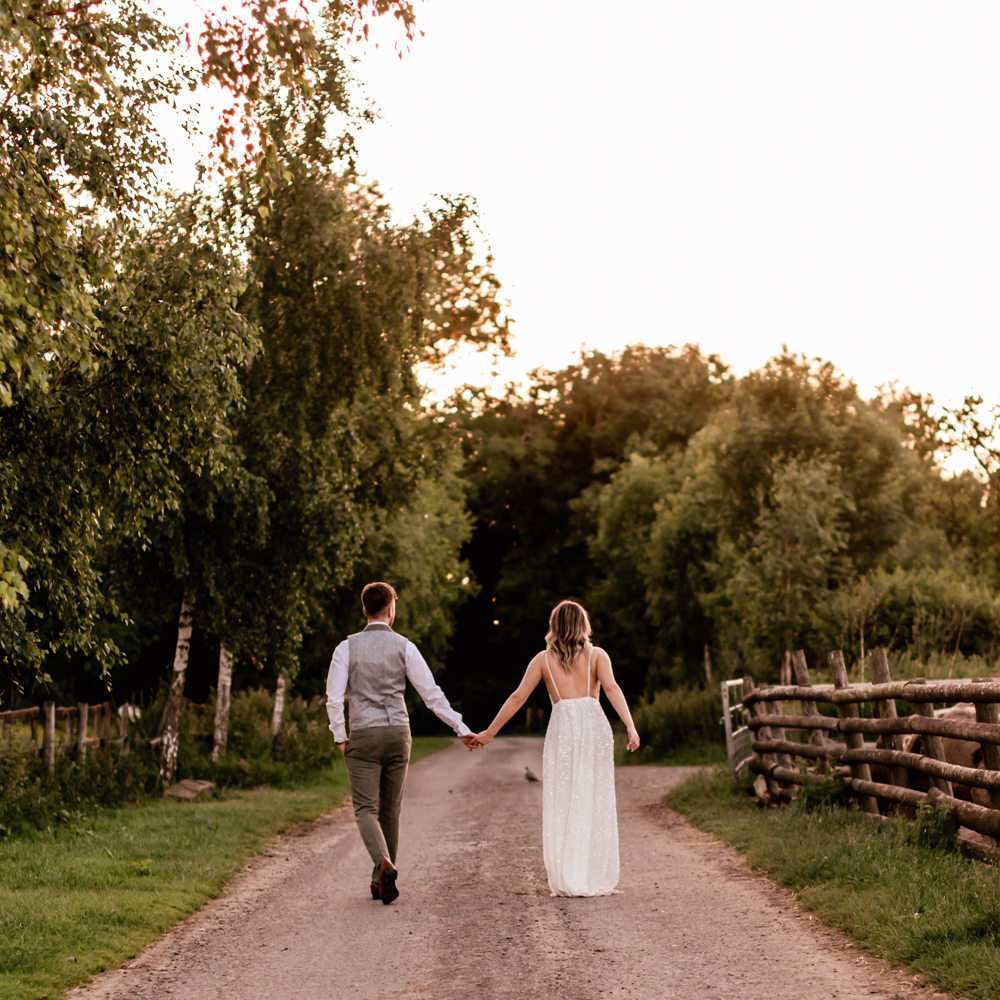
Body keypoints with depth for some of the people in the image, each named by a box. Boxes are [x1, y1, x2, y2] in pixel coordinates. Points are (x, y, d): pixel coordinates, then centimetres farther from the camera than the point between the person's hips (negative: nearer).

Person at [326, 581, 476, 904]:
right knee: (390, 809, 12)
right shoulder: (404, 647, 0)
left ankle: (384, 865, -27)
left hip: (363, 735, -2)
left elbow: (334, 697, -5)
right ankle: (380, 882, 17)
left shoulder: (347, 648, -1)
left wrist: (340, 737, 5)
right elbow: (431, 693, -3)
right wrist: (462, 728, 2)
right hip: (398, 733, 2)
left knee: (366, 809, -1)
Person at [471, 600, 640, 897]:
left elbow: (518, 697, 8)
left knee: (562, 806, 6)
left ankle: (566, 881, 3)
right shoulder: (597, 655, 10)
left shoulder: (543, 659, 12)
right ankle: (598, 879, 7)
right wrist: (630, 727, -17)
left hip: (562, 727, 0)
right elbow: (611, 688, -7)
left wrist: (489, 732, 14)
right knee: (596, 803, 7)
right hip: (595, 726, 0)